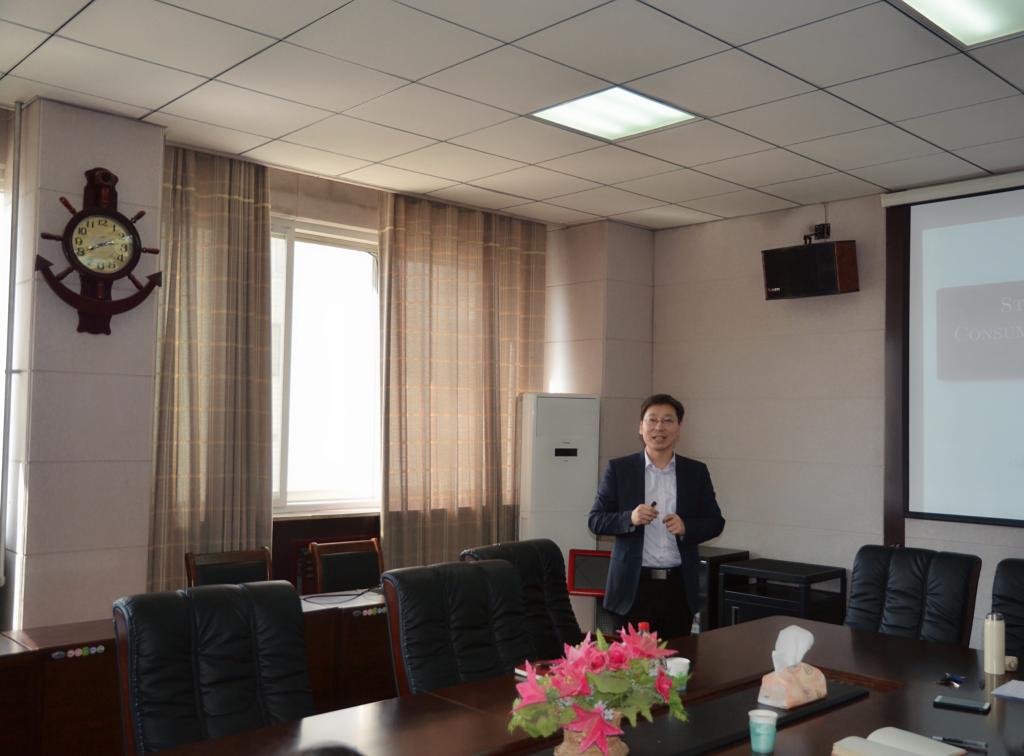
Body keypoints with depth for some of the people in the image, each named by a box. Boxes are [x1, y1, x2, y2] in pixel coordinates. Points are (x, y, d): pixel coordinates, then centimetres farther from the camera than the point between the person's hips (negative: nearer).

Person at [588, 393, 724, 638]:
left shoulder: (696, 472, 8)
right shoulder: (619, 469, 2)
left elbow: (715, 522, 10)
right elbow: (595, 520, 1)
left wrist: (686, 527, -10)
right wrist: (630, 518, -17)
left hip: (679, 588, 2)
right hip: (633, 586, -2)